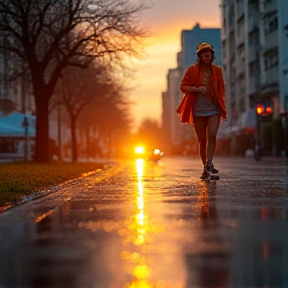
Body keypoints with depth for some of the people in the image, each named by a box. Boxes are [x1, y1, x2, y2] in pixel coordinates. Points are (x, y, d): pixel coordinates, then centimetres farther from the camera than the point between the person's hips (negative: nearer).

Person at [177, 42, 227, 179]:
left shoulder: (217, 70, 7)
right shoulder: (192, 70, 1)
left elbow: (221, 91, 12)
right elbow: (183, 86, 0)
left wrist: (224, 109, 7)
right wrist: (197, 89, -18)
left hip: (214, 110, 1)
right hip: (198, 111, -1)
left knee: (212, 135, -21)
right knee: (202, 140, 4)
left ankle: (209, 163, -17)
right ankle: (205, 168, 15)